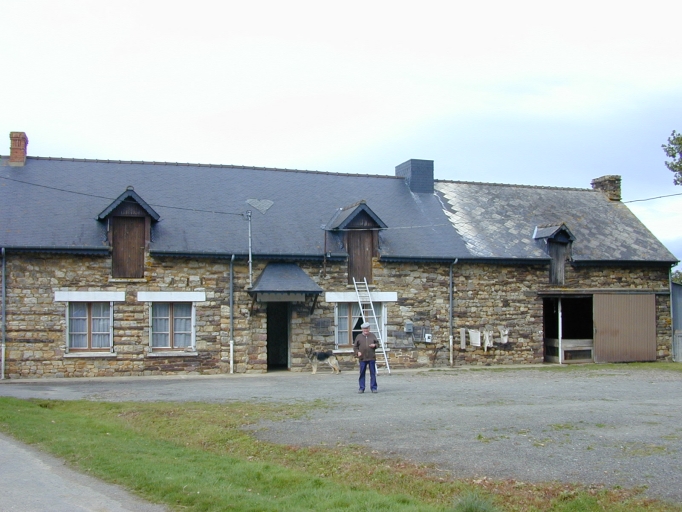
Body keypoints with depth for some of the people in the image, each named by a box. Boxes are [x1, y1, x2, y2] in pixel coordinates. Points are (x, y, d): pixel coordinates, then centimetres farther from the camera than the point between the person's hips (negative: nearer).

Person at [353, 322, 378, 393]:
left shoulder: (372, 336, 9)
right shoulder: (359, 337, 6)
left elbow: (377, 343, 15)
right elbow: (355, 346, 7)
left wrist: (375, 345, -8)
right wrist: (357, 352, -10)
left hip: (372, 358, 1)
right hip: (362, 358, 0)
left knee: (373, 373, 2)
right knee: (362, 373, 2)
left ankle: (373, 388, 8)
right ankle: (361, 388, 9)